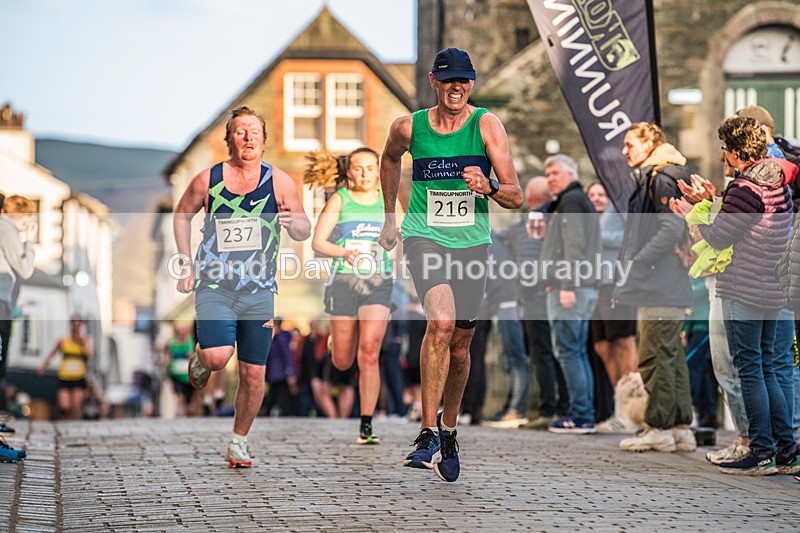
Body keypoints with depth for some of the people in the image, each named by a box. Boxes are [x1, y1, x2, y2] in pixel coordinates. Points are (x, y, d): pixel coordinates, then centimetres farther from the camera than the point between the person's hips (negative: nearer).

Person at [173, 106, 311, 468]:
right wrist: (187, 264, 8)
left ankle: (239, 442, 21)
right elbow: (182, 215, 15)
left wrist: (293, 223, -21)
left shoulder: (279, 181, -1)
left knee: (253, 374, 2)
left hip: (258, 291, 1)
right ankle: (200, 360, 15)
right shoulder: (208, 180, -1)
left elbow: (305, 231, 3)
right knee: (218, 357, -22)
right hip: (214, 286, -1)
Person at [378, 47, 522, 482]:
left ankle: (448, 428, 37)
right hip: (424, 238, -1)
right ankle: (427, 433, -23)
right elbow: (390, 158, 23)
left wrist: (488, 187, -30)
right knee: (441, 321, -27)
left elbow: (516, 197, -8)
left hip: (472, 243, 2)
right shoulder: (408, 127, -2)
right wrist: (389, 217, 24)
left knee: (459, 347, 11)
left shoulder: (486, 125, -6)